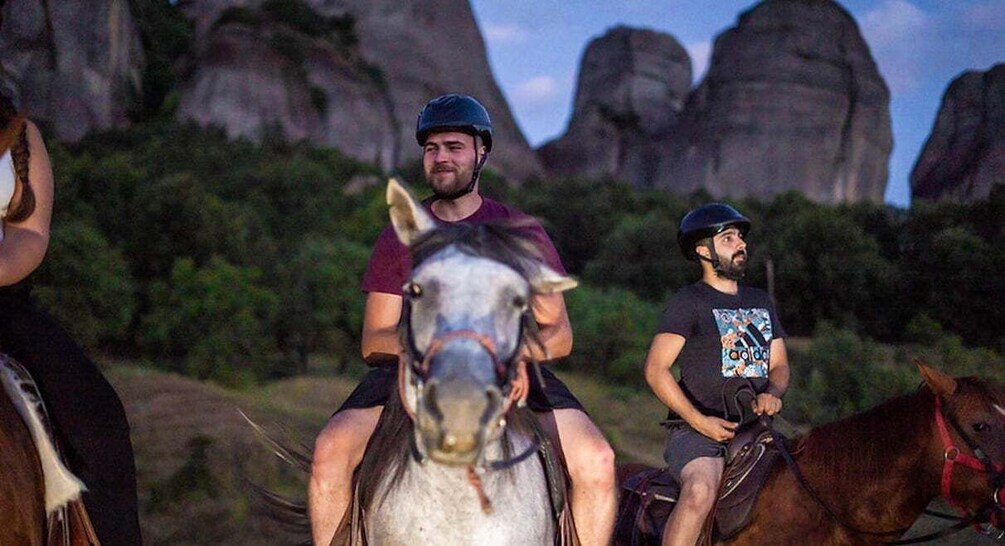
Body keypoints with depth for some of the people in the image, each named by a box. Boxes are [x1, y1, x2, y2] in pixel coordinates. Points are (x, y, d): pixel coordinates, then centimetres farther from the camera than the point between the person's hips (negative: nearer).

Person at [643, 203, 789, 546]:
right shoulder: (689, 302, -1)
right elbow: (655, 370, -7)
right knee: (702, 489, -35)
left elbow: (779, 365, 22)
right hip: (697, 432, -7)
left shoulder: (761, 303, 20)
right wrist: (699, 421, -17)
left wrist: (772, 393, -3)